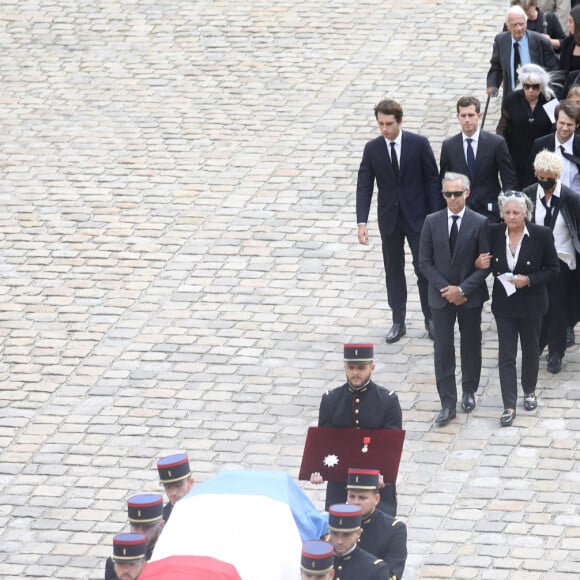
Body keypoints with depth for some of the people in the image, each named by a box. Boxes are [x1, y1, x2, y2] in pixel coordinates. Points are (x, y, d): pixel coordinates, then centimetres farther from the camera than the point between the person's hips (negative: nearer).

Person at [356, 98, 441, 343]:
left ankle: (430, 318, 18)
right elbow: (364, 186, -2)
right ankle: (398, 321, 19)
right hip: (389, 219, 2)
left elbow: (432, 180, -5)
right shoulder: (372, 149, -4)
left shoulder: (419, 144, -10)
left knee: (424, 268, 2)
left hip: (418, 217, -2)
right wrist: (362, 221, -12)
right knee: (393, 270, 10)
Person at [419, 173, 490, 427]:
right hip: (441, 297, 1)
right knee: (443, 350, -2)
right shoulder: (432, 222, -3)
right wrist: (445, 288, -11)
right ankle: (448, 403, 1)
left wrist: (462, 289, -16)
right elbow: (425, 261, -1)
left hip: (470, 296, -1)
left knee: (471, 345, 13)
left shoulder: (480, 223, -9)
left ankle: (469, 391, 34)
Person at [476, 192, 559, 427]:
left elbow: (552, 269, -8)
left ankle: (529, 391, 40)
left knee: (530, 350, 18)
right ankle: (509, 406, 2)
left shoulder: (541, 235, -14)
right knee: (506, 354, -2)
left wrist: (528, 280, -21)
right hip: (504, 303, 1)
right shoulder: (494, 233, -8)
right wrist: (479, 264, -17)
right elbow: (487, 263, 7)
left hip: (530, 304, -1)